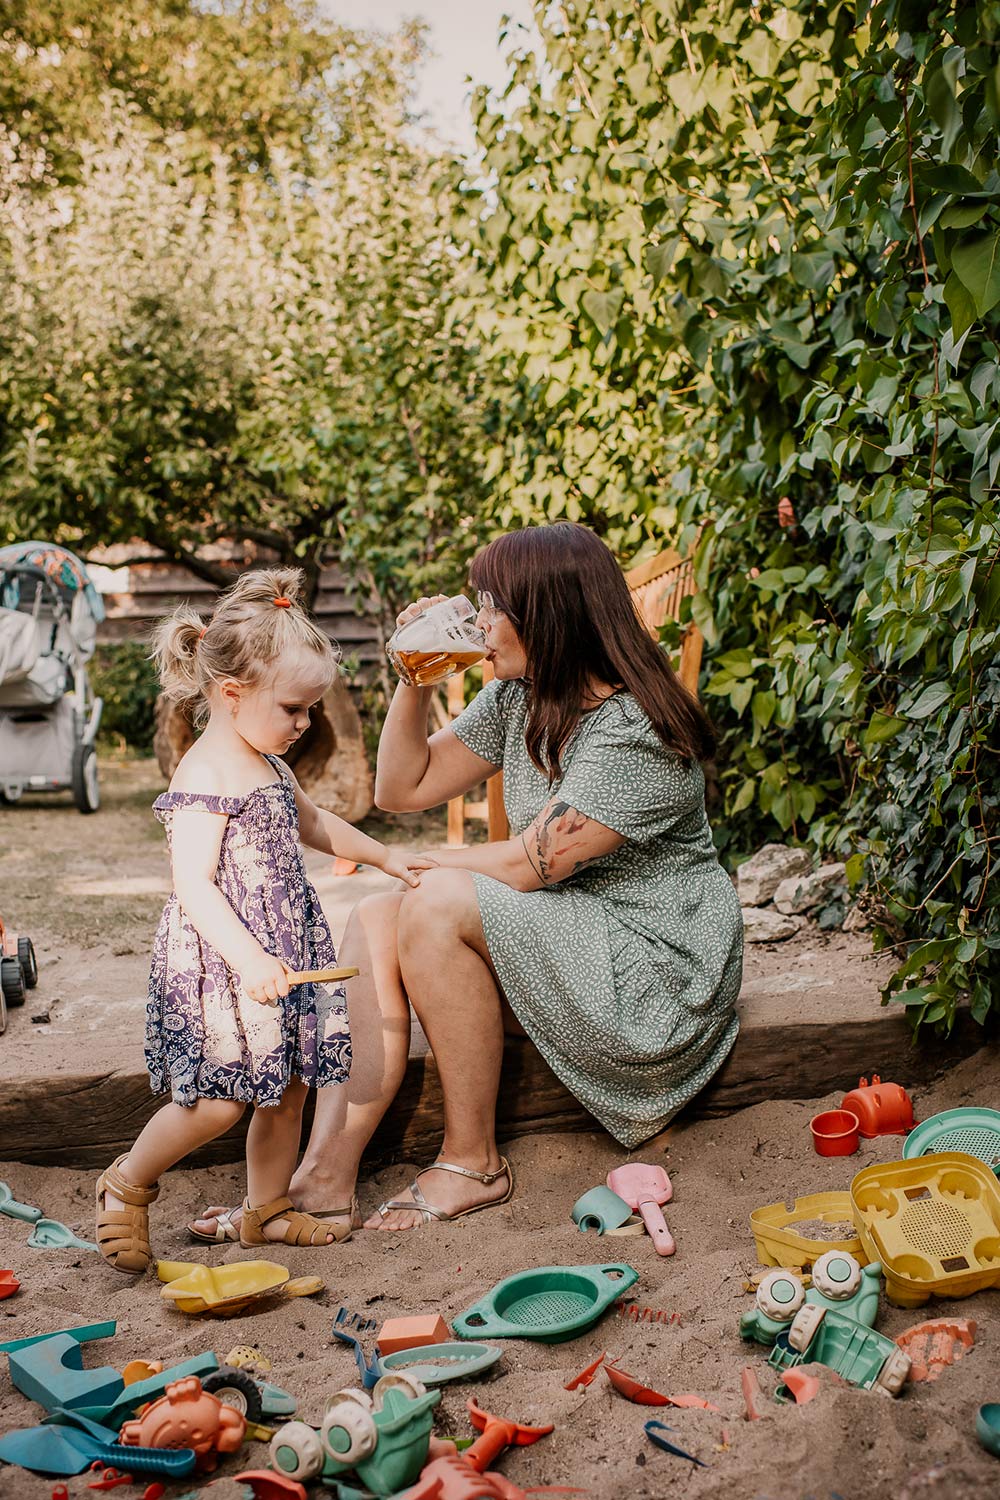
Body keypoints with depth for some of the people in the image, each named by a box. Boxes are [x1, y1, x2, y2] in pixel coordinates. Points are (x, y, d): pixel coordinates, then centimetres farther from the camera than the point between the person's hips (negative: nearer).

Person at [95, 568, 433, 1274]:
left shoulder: (269, 764, 12)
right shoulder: (206, 774, -18)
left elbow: (311, 822, 32)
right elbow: (193, 884, -24)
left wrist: (385, 855, 29)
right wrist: (248, 959, -33)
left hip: (283, 950, 9)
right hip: (222, 959, -9)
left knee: (288, 1085, 13)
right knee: (220, 1097, -8)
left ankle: (268, 1209, 30)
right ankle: (126, 1186, 16)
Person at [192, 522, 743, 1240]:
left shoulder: (638, 733, -22)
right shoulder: (519, 698, 5)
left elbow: (527, 865, -22)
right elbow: (405, 788, 11)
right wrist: (416, 682, -3)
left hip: (656, 967, -9)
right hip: (556, 941, 9)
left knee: (437, 906, -26)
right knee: (376, 920, -10)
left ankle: (473, 1163, -13)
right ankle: (325, 1176, -18)